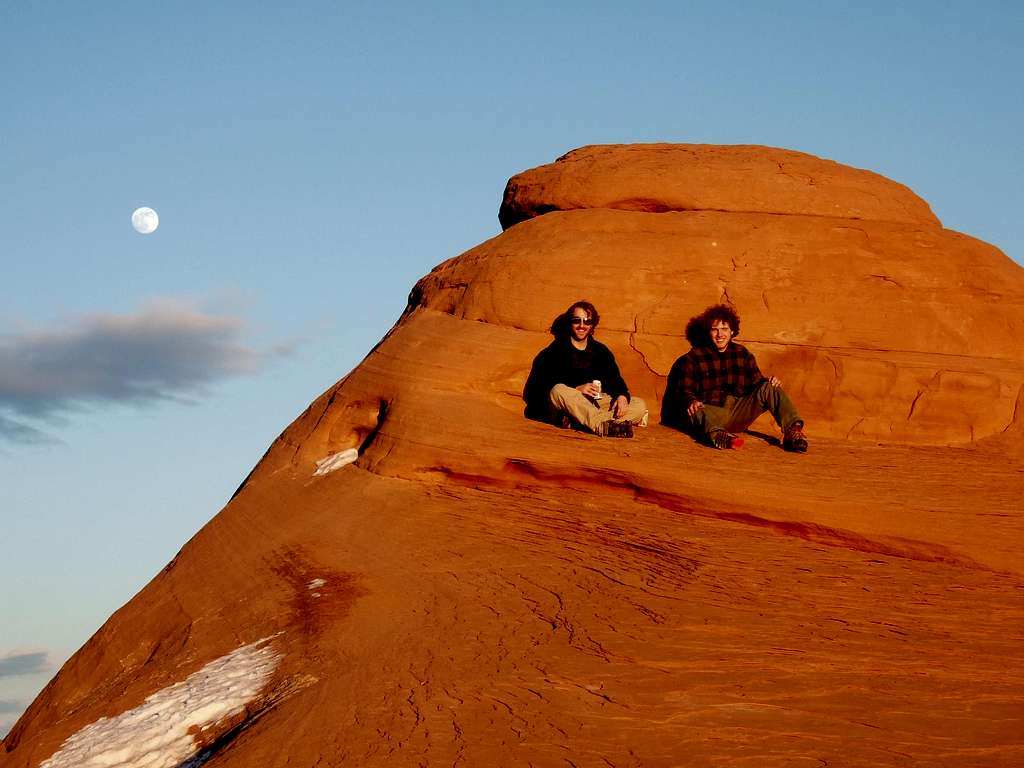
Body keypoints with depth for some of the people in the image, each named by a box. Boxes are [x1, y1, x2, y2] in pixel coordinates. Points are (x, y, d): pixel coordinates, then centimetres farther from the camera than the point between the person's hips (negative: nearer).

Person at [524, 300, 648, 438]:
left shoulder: (601, 351, 15)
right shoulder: (556, 350, -1)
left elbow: (615, 380, 10)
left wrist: (622, 396, -14)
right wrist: (577, 389, -24)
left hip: (595, 404, 5)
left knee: (640, 406, -12)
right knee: (559, 391, -36)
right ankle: (604, 426, -54)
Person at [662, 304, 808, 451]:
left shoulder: (743, 354, 15)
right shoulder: (694, 357, 6)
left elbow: (757, 382, 15)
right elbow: (685, 390, 0)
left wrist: (769, 381, -10)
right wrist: (691, 401, -25)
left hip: (739, 412, 3)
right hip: (712, 412, -3)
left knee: (768, 387, -16)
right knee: (696, 410, -37)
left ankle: (793, 429, -37)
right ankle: (717, 434, -70)